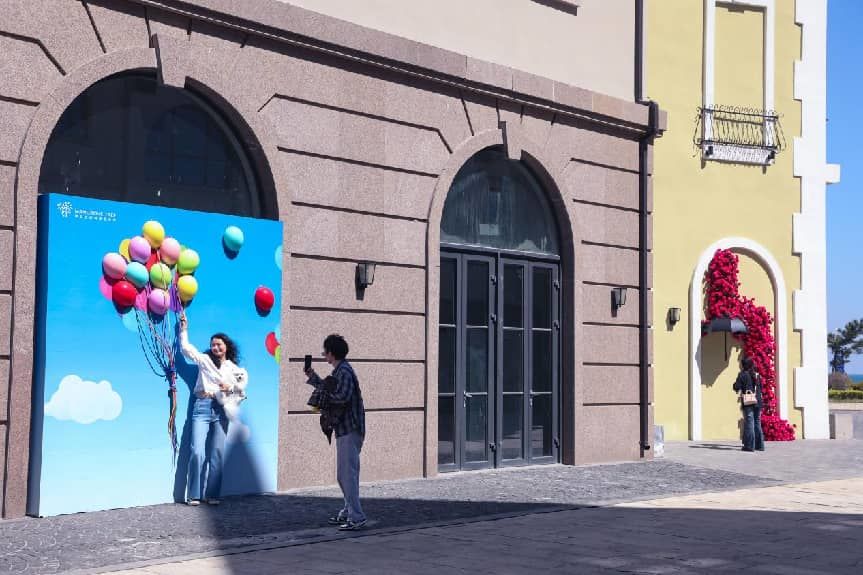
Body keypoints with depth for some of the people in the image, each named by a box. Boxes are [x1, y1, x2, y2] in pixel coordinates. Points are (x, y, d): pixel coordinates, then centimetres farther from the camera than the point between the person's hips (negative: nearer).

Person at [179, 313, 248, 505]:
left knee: (218, 453, -1)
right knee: (198, 452, -10)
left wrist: (231, 387, -8)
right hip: (202, 407, -1)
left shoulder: (234, 369, 16)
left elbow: (243, 385, 9)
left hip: (221, 410, 1)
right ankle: (194, 495, -4)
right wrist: (184, 329, 3)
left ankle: (212, 494, 5)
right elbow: (186, 348, 7)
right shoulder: (204, 360, 14)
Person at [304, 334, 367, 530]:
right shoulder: (340, 371, 16)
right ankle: (348, 512, 27)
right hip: (344, 430, 11)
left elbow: (342, 397, -28)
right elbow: (330, 391, 29)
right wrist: (313, 377, 34)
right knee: (343, 475, 17)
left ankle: (356, 517, -8)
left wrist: (321, 394, -13)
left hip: (349, 430, -11)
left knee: (348, 474, -10)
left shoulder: (344, 372, -15)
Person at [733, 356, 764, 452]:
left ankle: (750, 445, -5)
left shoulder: (742, 374, -6)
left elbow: (736, 387, -8)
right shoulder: (757, 375, 12)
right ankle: (760, 445, 14)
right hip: (758, 402, 5)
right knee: (757, 423, 12)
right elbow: (760, 388, 18)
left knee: (749, 423, -4)